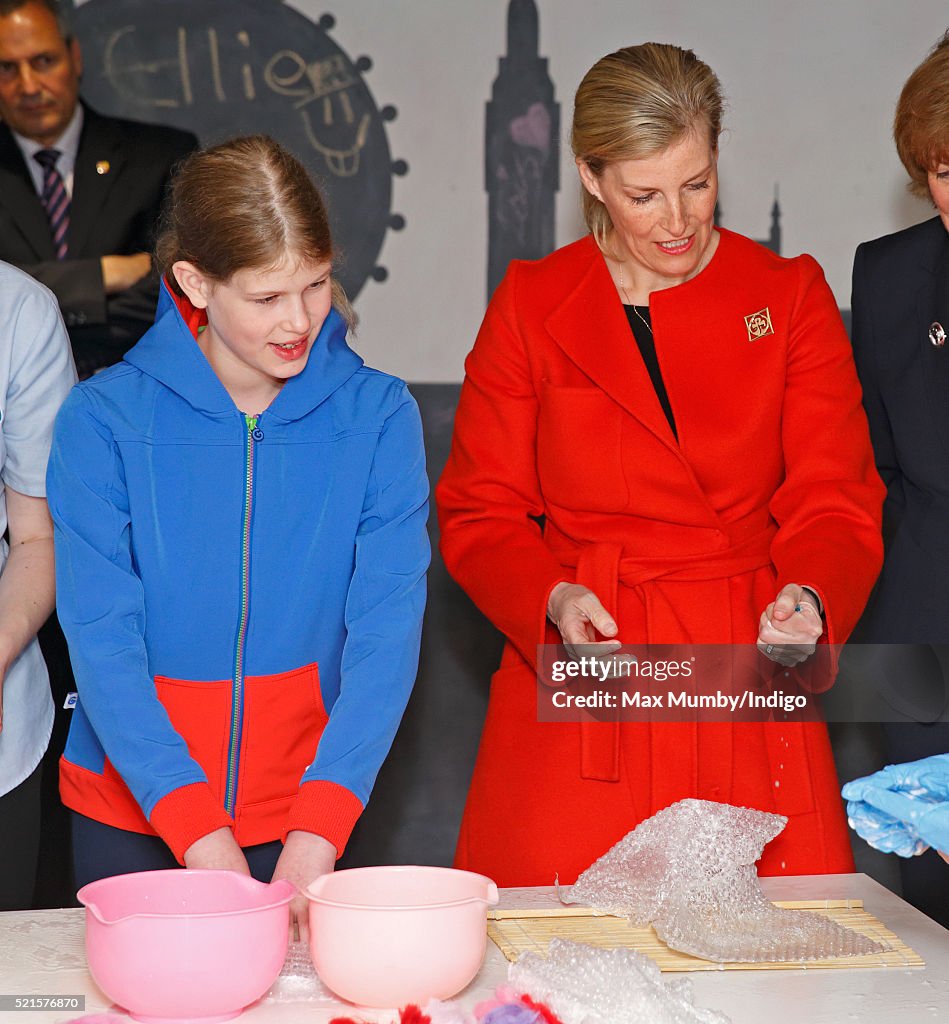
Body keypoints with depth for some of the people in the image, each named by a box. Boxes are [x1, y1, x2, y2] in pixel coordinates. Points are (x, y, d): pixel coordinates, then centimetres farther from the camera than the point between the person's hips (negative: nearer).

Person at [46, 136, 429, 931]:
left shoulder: (377, 416, -7)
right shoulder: (105, 419, -10)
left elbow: (387, 628, -14)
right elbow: (102, 640, -16)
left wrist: (319, 829, -26)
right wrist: (197, 833, -26)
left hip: (305, 812, 1)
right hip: (130, 813, 0)